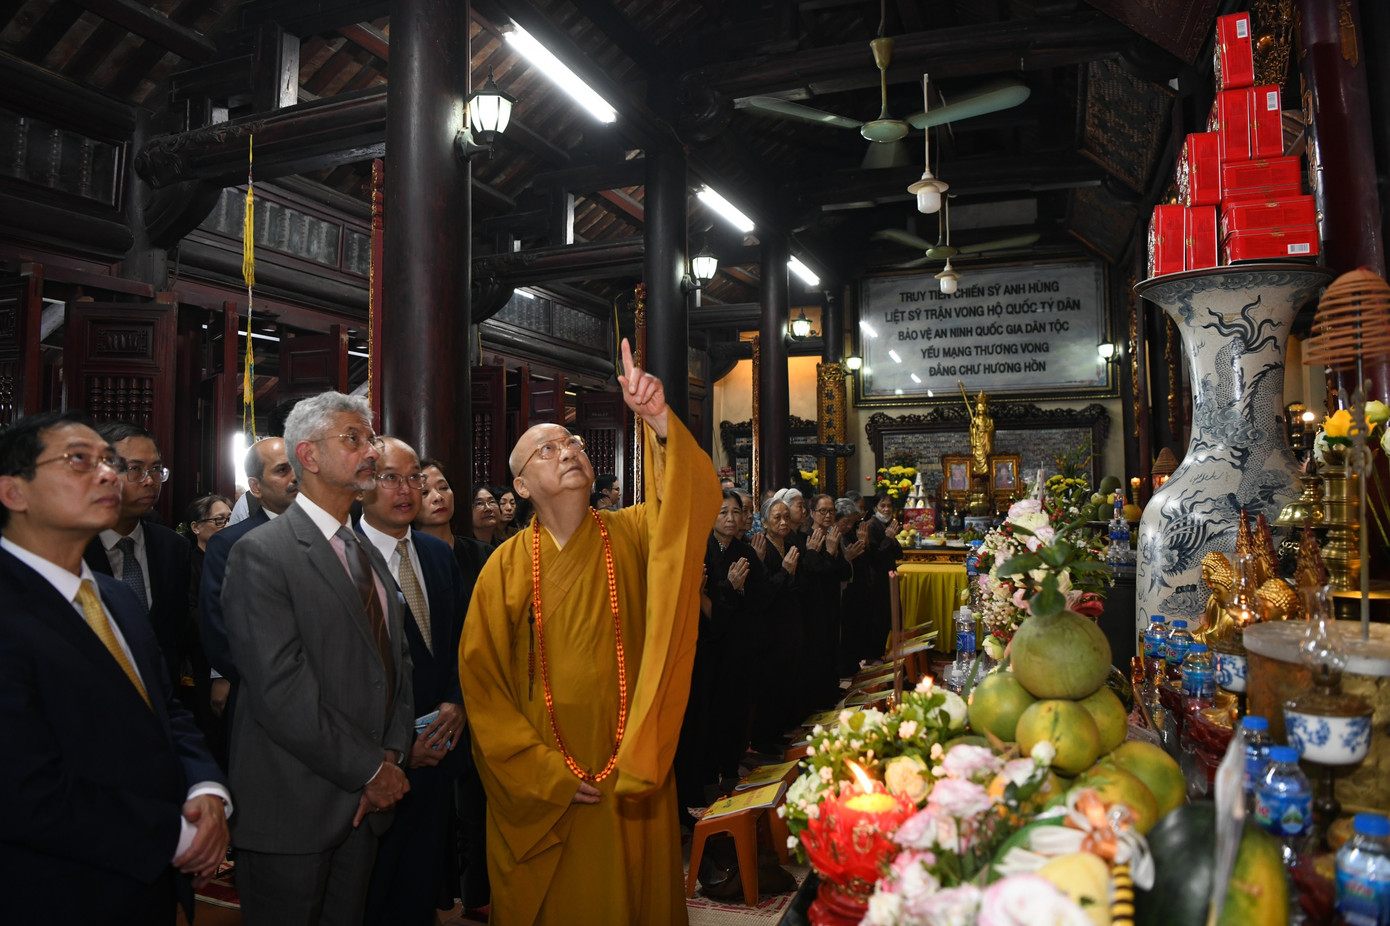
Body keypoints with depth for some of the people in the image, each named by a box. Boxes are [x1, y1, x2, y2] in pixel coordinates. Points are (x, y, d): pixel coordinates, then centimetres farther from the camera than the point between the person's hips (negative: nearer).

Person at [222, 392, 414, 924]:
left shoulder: (367, 555, 12)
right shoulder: (262, 554, -14)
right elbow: (280, 691, -21)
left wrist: (394, 754, -4)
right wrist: (371, 769, -15)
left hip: (365, 803, 7)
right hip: (293, 812, -7)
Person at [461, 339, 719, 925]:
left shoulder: (631, 536, -3)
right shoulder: (506, 569, -5)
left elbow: (695, 503, -23)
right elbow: (482, 684, -3)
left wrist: (658, 423, -38)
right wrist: (545, 775, -7)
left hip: (632, 784, 1)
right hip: (539, 791, 0)